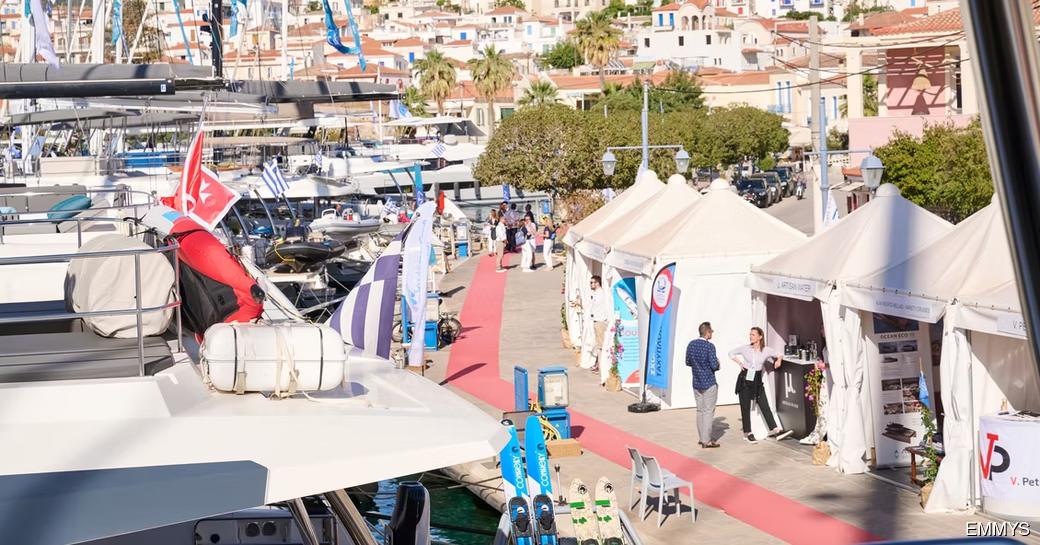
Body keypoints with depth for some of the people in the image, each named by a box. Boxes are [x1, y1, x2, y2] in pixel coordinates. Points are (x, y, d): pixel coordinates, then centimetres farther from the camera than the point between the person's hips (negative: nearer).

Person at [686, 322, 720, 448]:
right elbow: (714, 365, -20)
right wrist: (717, 362, 1)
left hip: (697, 383, 6)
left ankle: (702, 437, 21)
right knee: (708, 411, -1)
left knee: (700, 411, 15)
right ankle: (706, 441, 0)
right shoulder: (709, 346, -18)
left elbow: (688, 362, 11)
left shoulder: (691, 344, 2)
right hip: (709, 383, -6)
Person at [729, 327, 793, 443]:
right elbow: (731, 353, 13)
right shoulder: (745, 348, -1)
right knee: (745, 407, 4)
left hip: (757, 381, 0)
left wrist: (779, 360, -8)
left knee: (765, 406, -5)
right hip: (745, 379, 0)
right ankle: (747, 433, 12)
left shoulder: (766, 350, -1)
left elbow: (779, 355, 14)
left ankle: (775, 430, -7)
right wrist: (739, 363, -1)